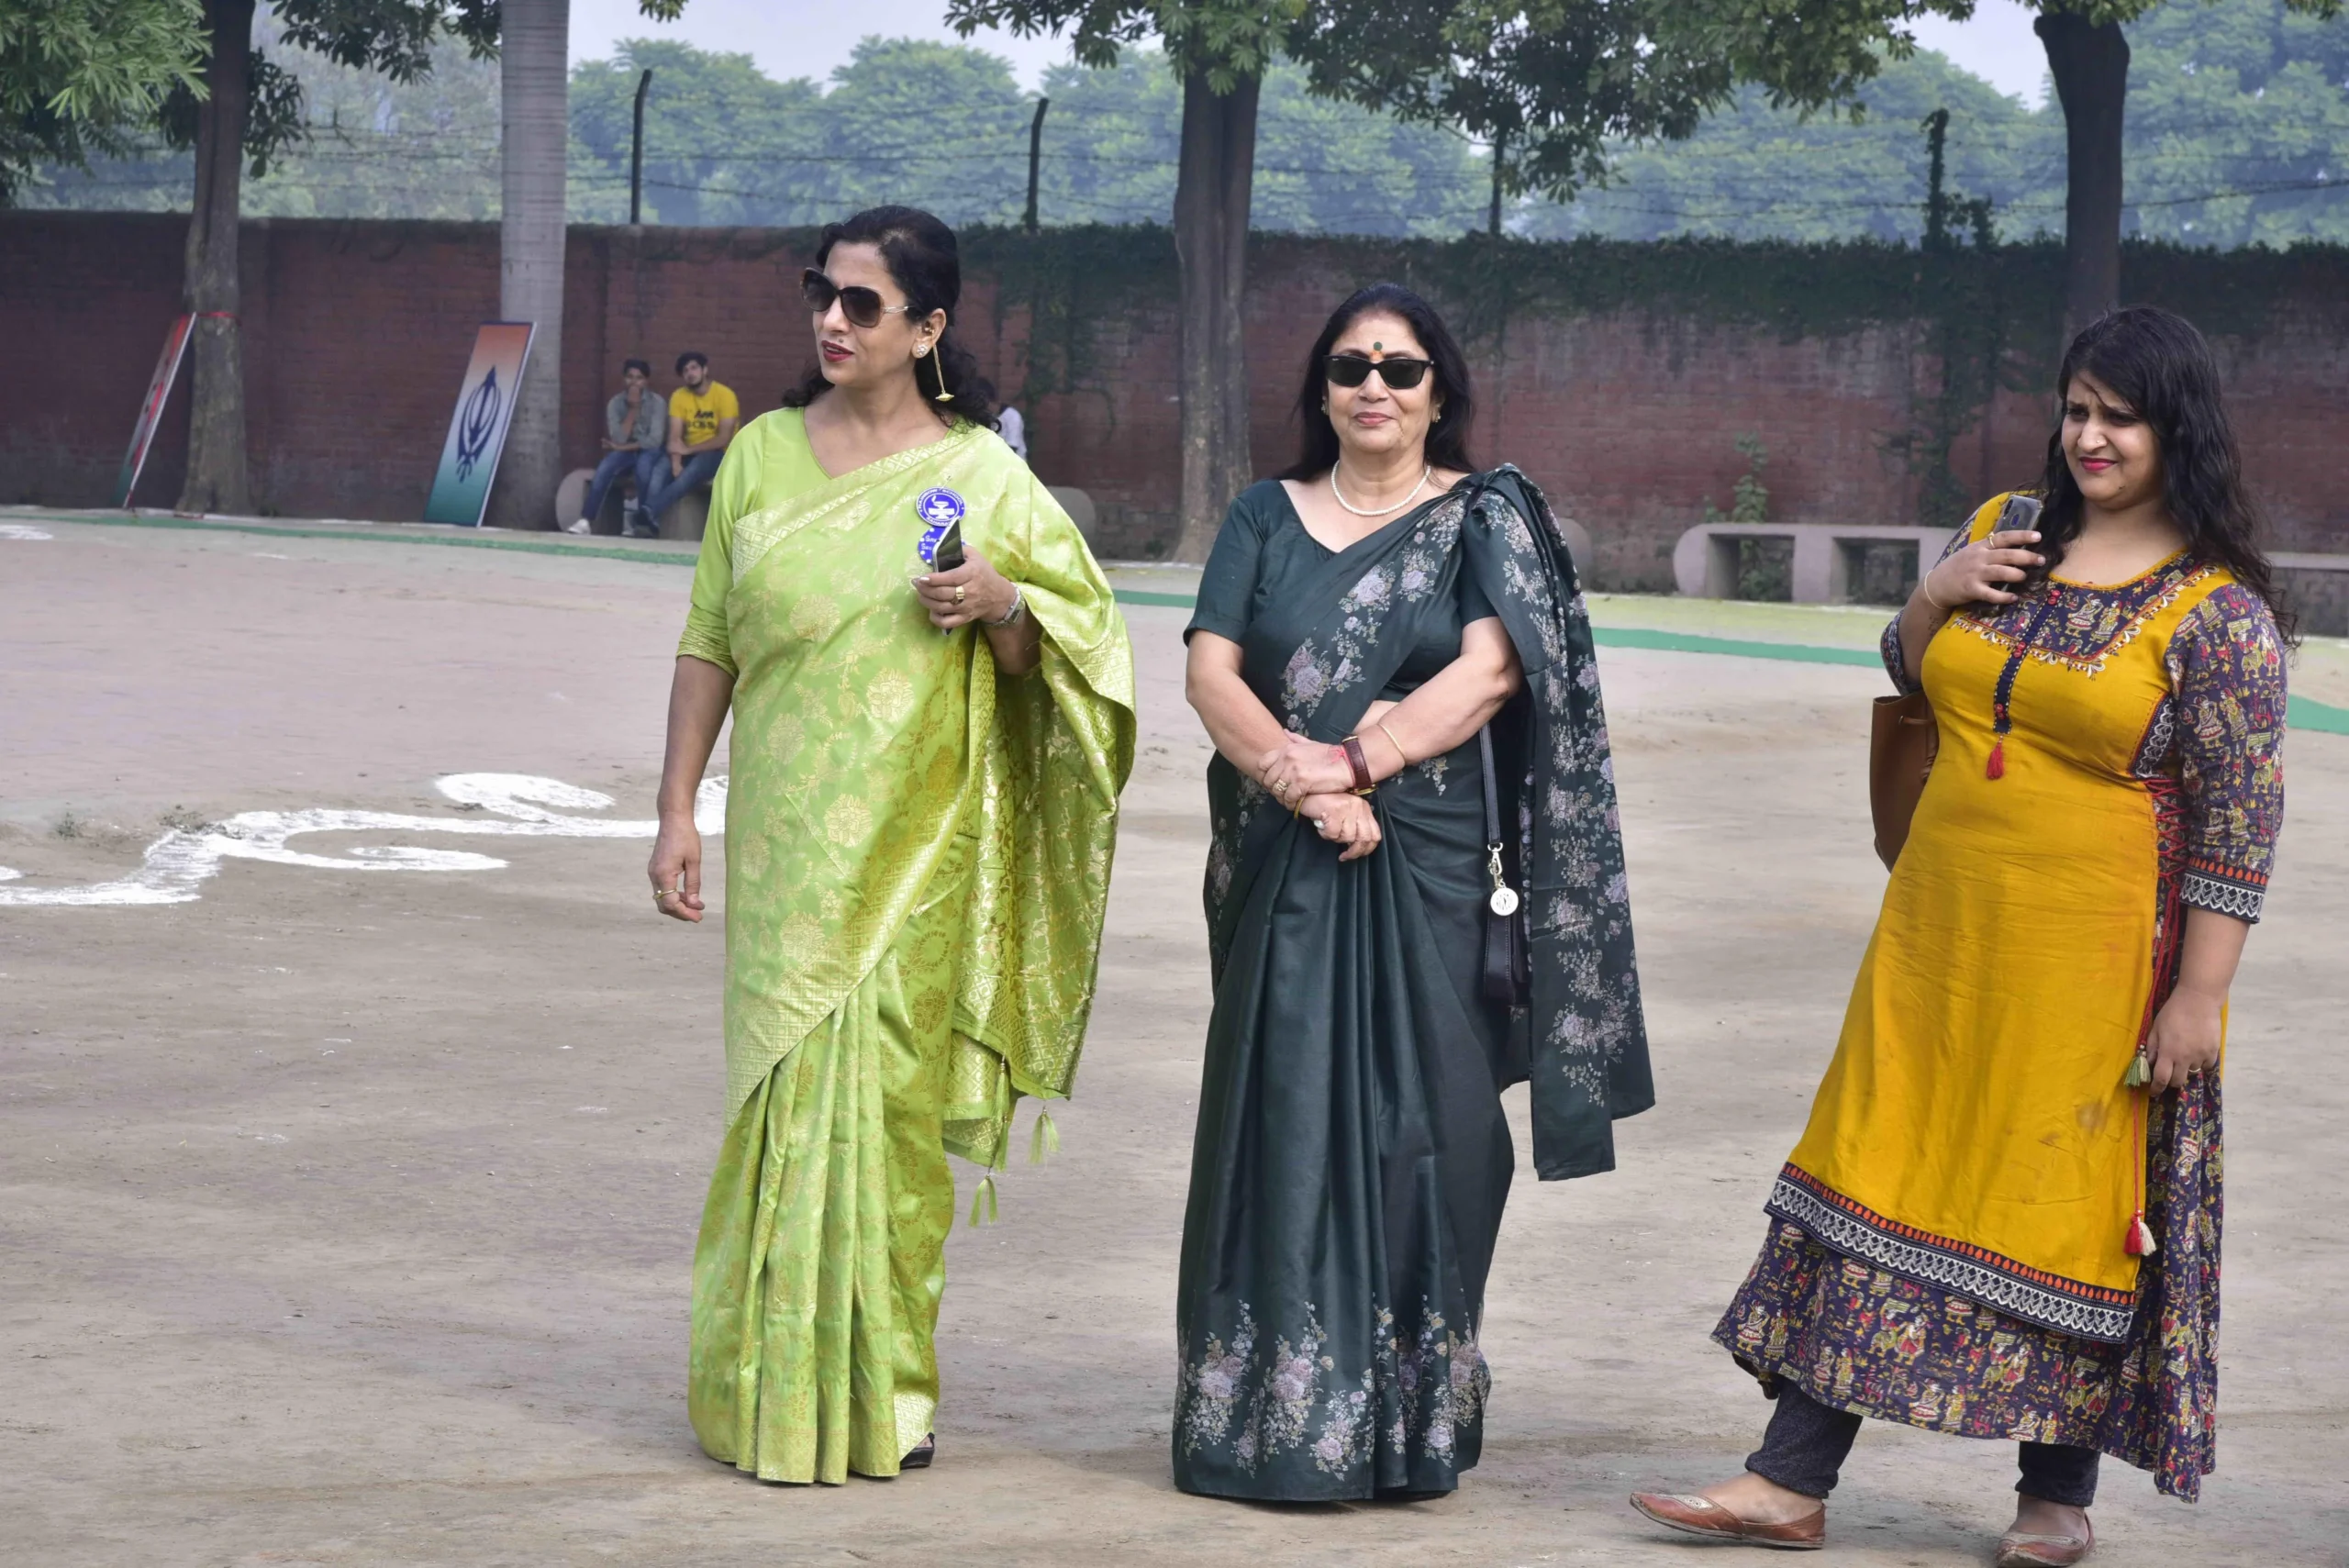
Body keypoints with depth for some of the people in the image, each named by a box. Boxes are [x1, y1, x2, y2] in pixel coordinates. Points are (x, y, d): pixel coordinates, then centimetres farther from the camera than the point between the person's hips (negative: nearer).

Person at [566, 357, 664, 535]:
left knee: (643, 464, -38)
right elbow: (619, 439, -14)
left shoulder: (656, 402, -8)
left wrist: (625, 447, -15)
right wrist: (632, 409, -18)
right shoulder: (615, 403, -3)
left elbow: (654, 440, -15)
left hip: (648, 452, -2)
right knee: (604, 469, -31)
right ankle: (586, 521, -35)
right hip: (625, 452, 2)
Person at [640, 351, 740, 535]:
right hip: (690, 454, 4)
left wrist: (689, 450, -21)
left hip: (718, 455, -4)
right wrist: (676, 462, -26)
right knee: (659, 472, -28)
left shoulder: (725, 395, -10)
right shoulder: (679, 396, 2)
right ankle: (651, 520, -38)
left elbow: (724, 439, -16)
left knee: (692, 470, -37)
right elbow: (675, 436, -7)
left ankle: (650, 510, -47)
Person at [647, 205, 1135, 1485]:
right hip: (785, 837, 2)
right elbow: (709, 645, 9)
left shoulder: (983, 476, 0)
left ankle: (883, 1394, 8)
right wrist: (677, 812, 4)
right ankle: (773, 1389, 10)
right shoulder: (763, 456, 7)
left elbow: (1066, 651, 6)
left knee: (888, 1101, -2)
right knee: (785, 1089, 2)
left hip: (914, 844, -2)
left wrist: (1000, 603, -15)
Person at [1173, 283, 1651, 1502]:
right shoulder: (1267, 518, 12)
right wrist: (1303, 781, -15)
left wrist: (1354, 763, -16)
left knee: (1420, 1127, -2)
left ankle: (1407, 1423, 5)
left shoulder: (1486, 518, 6)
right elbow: (1211, 672, 1)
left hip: (1432, 872, -2)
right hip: (1289, 872, 2)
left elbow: (1490, 672, -8)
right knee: (1285, 1125, 1)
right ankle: (1276, 1422, 6)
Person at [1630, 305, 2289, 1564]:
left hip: (2095, 956, -6)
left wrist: (2196, 996, -15)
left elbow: (2240, 821, -11)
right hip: (1942, 933, 6)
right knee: (1882, 1178, 5)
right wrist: (1931, 598, -1)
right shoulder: (2004, 531, 8)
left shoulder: (2218, 612, -10)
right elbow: (1912, 675, 21)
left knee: (2073, 1207, 3)